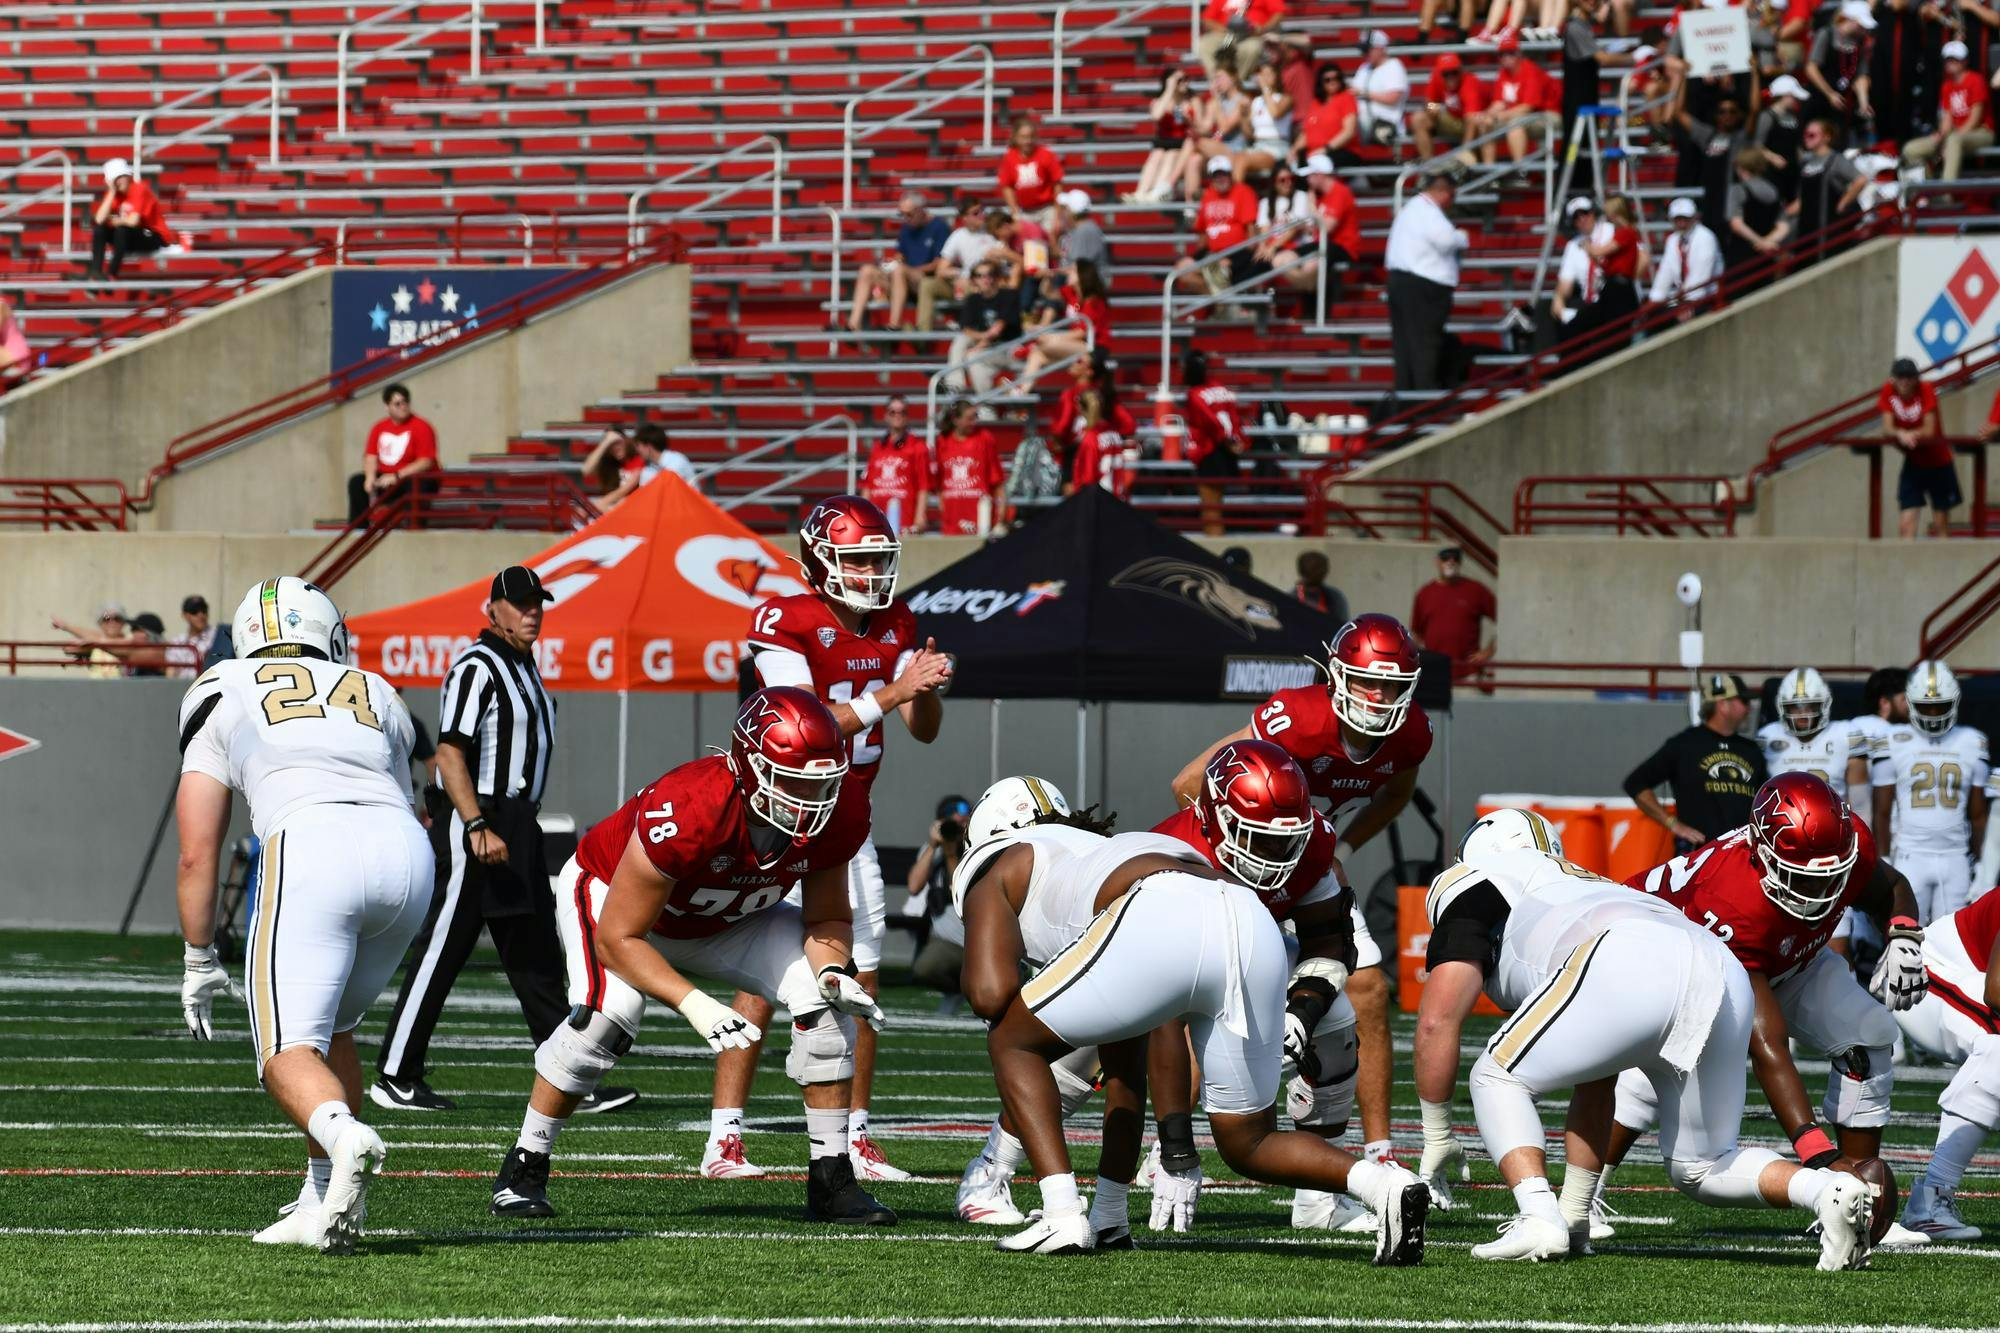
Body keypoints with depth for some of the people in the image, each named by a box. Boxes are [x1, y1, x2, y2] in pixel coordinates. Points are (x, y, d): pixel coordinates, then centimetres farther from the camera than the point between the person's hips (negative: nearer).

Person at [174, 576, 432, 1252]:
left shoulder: (223, 694, 23)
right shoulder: (375, 695, 31)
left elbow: (197, 853, 19)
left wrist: (199, 965, 27)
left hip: (311, 847, -4)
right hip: (408, 855, 4)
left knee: (290, 1054, -5)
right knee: (331, 1027, 25)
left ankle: (343, 1136, -37)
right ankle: (323, 1204, 19)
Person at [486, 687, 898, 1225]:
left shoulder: (838, 813, -26)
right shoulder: (688, 813, -43)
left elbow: (827, 919, -8)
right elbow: (617, 938, -34)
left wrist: (835, 973, -31)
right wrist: (694, 1005, -45)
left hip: (729, 916, 5)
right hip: (614, 892, -5)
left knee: (826, 1000, -14)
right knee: (609, 1012, -31)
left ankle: (831, 1179, -3)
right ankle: (524, 1168, -12)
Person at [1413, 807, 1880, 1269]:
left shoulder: (1472, 887, 26)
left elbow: (1438, 1021, 13)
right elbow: (1591, 1088, 47)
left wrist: (1438, 1139, 24)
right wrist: (1575, 1211, 49)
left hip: (1631, 970, -7)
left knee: (1499, 1080, 14)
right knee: (1701, 1169, 21)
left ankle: (1539, 1218, -6)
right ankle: (1826, 1190, -3)